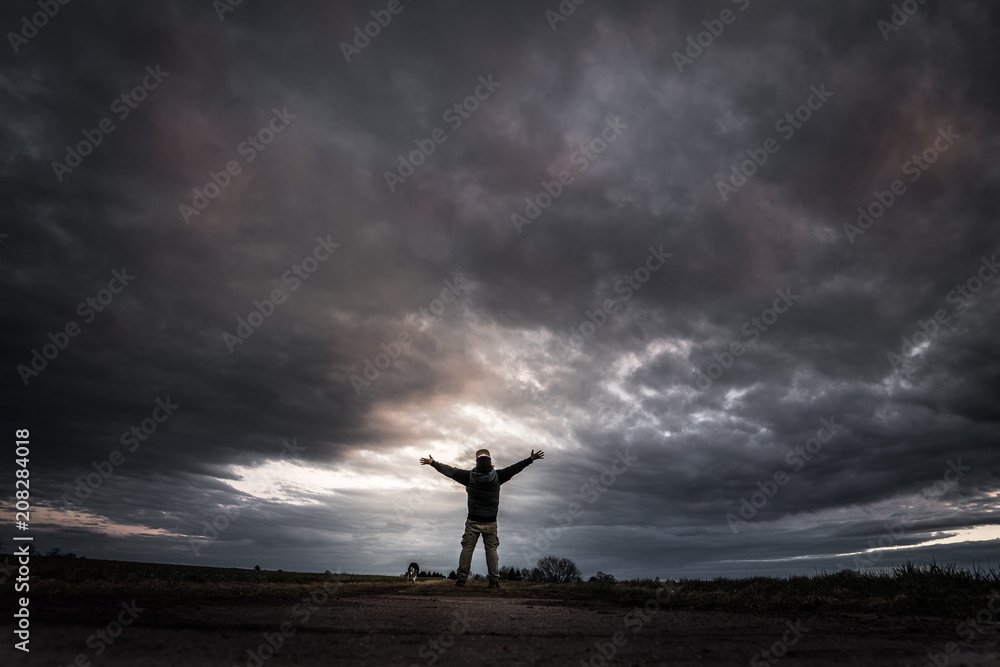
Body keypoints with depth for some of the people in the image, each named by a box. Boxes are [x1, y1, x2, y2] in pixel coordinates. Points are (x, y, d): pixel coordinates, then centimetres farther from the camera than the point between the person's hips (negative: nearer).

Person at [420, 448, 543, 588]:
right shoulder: (497, 476, -7)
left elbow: (450, 471, 0)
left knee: (467, 548, 6)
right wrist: (530, 460, 7)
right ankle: (494, 580, 4)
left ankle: (461, 578, 3)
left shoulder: (469, 476, -7)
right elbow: (514, 468, -1)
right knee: (491, 549, 8)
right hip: (490, 522, 1)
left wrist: (433, 463, 10)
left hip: (473, 521, 0)